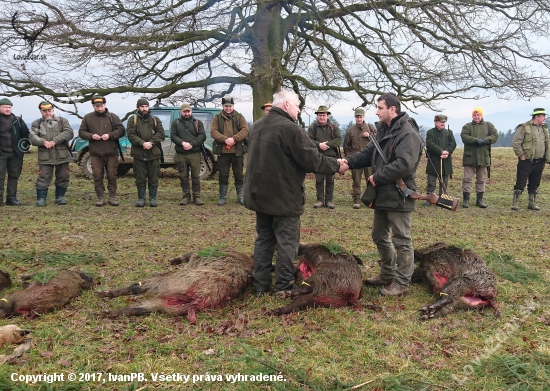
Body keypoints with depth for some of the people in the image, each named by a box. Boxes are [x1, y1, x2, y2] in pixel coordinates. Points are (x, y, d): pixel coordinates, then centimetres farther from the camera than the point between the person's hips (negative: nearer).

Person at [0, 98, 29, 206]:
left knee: (14, 175, 8)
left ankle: (11, 197, 16)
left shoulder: (17, 120, 8)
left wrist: (26, 143, 5)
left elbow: (26, 133, 14)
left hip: (15, 153, 3)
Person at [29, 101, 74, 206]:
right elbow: (32, 136, -1)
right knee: (43, 178, -1)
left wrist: (55, 141, -17)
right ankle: (41, 198, 7)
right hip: (45, 157, 0)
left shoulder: (63, 121, 8)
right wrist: (43, 142, -20)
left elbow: (69, 133, -6)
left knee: (63, 177, 7)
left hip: (62, 155, 1)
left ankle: (60, 197, 22)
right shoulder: (37, 123, 11)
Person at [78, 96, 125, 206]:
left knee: (112, 175, 4)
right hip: (95, 153, 1)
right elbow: (81, 132, 8)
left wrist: (110, 135, -15)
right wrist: (91, 136, -12)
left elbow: (121, 130, 0)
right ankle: (100, 198, 13)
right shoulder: (87, 118, 7)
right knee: (97, 176, 4)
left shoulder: (113, 117, 3)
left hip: (111, 152, -1)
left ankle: (112, 197, 15)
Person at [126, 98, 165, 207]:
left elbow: (161, 134, -1)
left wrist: (151, 142, -16)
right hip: (138, 153, -1)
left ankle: (153, 198, 15)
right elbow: (131, 135, -5)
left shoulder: (155, 120, 10)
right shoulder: (132, 120, 6)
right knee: (140, 178, 5)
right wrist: (142, 143, -19)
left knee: (153, 178, 5)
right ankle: (141, 198, 15)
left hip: (154, 153, 1)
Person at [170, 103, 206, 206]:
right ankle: (186, 196, 15)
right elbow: (173, 136, 0)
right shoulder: (176, 123, 10)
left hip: (195, 154, -1)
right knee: (183, 177, 6)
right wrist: (183, 143, -17)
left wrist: (191, 144, -14)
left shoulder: (198, 123, 8)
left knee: (196, 176, 1)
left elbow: (202, 136, -2)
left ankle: (196, 196, 9)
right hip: (180, 154, 1)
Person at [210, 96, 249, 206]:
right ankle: (222, 197, 17)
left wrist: (234, 138, -19)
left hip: (237, 151, 0)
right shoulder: (217, 118, 7)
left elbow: (245, 130, -5)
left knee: (239, 175, 7)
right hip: (222, 151, 0)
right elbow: (213, 131, -4)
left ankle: (240, 196, 18)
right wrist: (225, 139, -20)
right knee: (223, 175, 6)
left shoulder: (239, 117, 7)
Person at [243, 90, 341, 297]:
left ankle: (260, 285, 20)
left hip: (259, 194, 8)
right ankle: (283, 287, 10)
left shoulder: (258, 126, 9)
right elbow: (312, 160, -18)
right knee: (286, 242, 4)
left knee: (264, 239, 15)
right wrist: (335, 165, -3)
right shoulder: (289, 128, -19)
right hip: (284, 197, -8)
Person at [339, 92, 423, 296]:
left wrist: (377, 177, -20)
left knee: (401, 241, 2)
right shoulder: (382, 131, 14)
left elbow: (404, 165, -29)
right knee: (380, 236, 20)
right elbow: (368, 153, 12)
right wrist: (349, 161, -7)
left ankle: (402, 283, 14)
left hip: (399, 197, -10)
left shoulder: (408, 135, -18)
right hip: (382, 195, 10)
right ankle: (388, 275, 36)